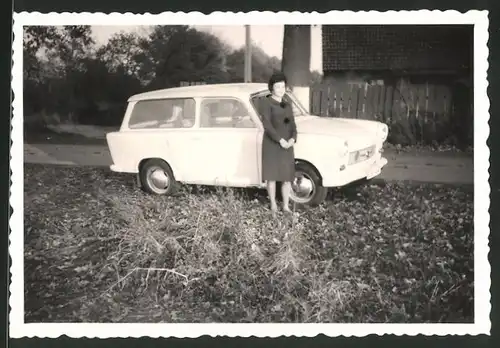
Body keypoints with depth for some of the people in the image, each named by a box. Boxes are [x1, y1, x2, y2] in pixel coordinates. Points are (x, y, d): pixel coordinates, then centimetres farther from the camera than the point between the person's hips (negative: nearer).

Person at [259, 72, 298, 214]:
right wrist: (280, 140, -20)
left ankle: (286, 206, 14)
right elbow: (267, 125, -14)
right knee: (272, 175, 1)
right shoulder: (266, 102, -5)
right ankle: (273, 204, 14)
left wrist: (292, 139, -11)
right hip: (271, 143, -5)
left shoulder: (287, 106, 15)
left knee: (287, 176, 5)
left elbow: (292, 125, 8)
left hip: (287, 145, 6)